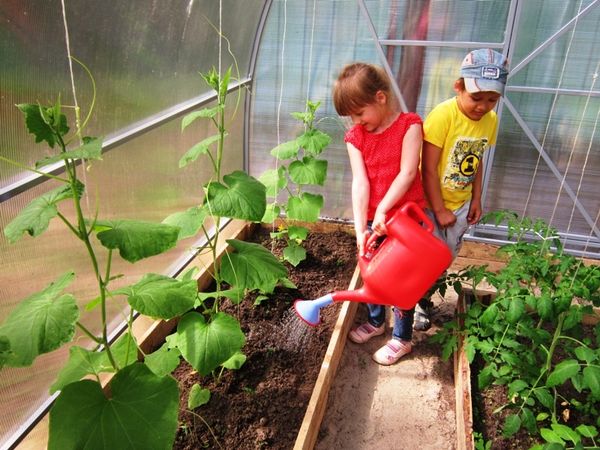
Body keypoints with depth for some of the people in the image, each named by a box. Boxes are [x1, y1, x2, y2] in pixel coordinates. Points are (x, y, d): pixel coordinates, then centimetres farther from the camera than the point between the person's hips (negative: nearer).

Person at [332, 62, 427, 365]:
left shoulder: (409, 125, -11)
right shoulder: (356, 137, -2)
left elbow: (407, 173, -18)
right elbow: (360, 182, -11)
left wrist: (382, 209, -25)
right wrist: (360, 229, -18)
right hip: (372, 219, 5)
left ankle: (402, 338, 26)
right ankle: (376, 321, 43)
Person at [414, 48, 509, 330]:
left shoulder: (490, 120, -3)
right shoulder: (443, 115, -24)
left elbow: (477, 161, 8)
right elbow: (428, 167, -22)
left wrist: (476, 200, 8)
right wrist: (439, 210, -18)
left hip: (460, 204, 6)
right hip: (431, 203, -6)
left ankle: (423, 299, 42)